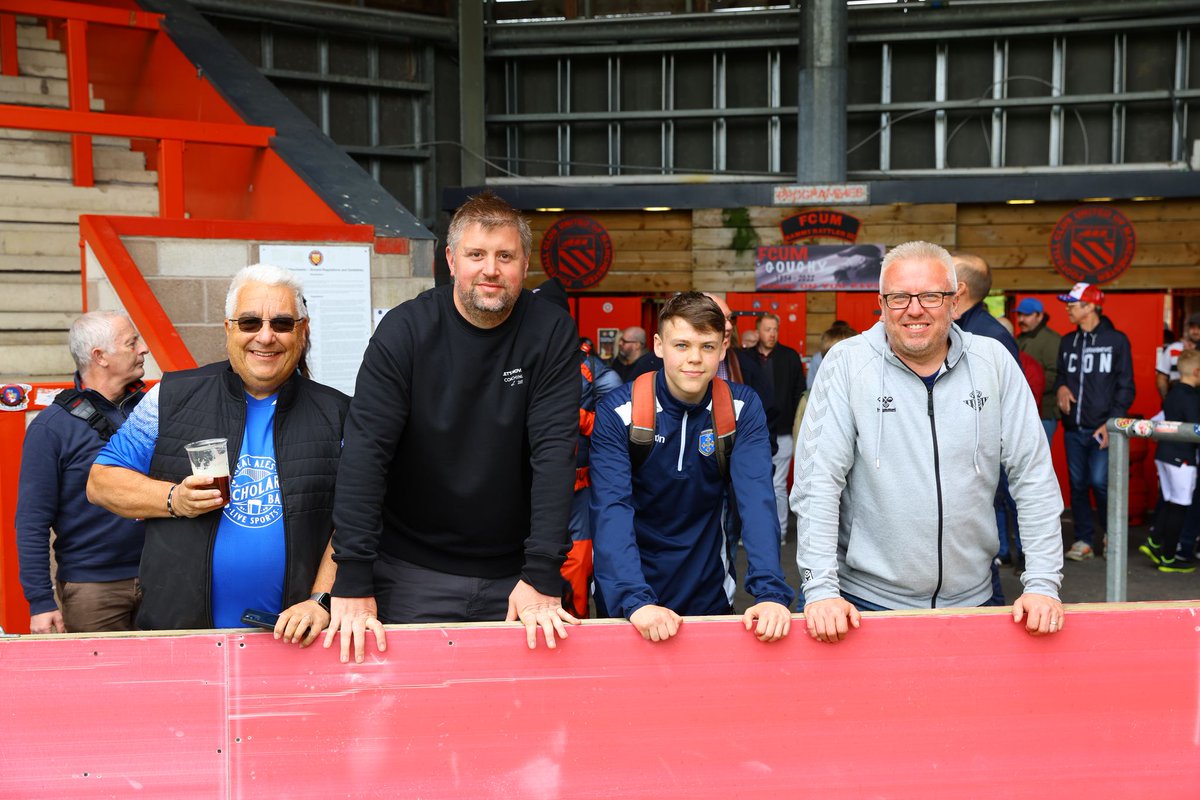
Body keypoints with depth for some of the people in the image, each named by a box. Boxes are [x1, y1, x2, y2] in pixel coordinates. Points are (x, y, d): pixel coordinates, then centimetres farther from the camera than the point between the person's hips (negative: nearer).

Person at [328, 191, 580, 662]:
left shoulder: (552, 334, -7)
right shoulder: (406, 329, -9)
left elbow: (554, 451, -13)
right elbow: (365, 449, -14)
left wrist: (543, 575, -18)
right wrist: (353, 581, -19)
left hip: (514, 573, 1)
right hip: (413, 571, -1)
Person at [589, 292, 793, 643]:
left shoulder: (743, 407, -10)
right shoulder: (617, 412, -16)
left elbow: (757, 498, -19)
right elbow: (612, 510, -25)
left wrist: (771, 591, -32)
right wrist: (636, 600, -38)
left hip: (709, 591, 2)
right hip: (627, 599, -2)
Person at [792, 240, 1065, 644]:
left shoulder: (994, 361, -2)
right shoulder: (847, 362, -9)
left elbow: (1033, 475, -1)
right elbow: (818, 478, -12)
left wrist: (1043, 583, -6)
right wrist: (821, 588, -17)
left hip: (972, 596, 2)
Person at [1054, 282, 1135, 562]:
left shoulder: (1116, 340, -1)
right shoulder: (1068, 341, 13)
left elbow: (1126, 386, -3)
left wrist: (1112, 422, -12)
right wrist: (1060, 387, -3)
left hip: (1102, 428, -5)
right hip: (1073, 428, 5)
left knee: (1099, 481, -11)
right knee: (1077, 484, 5)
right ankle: (1083, 541, 15)